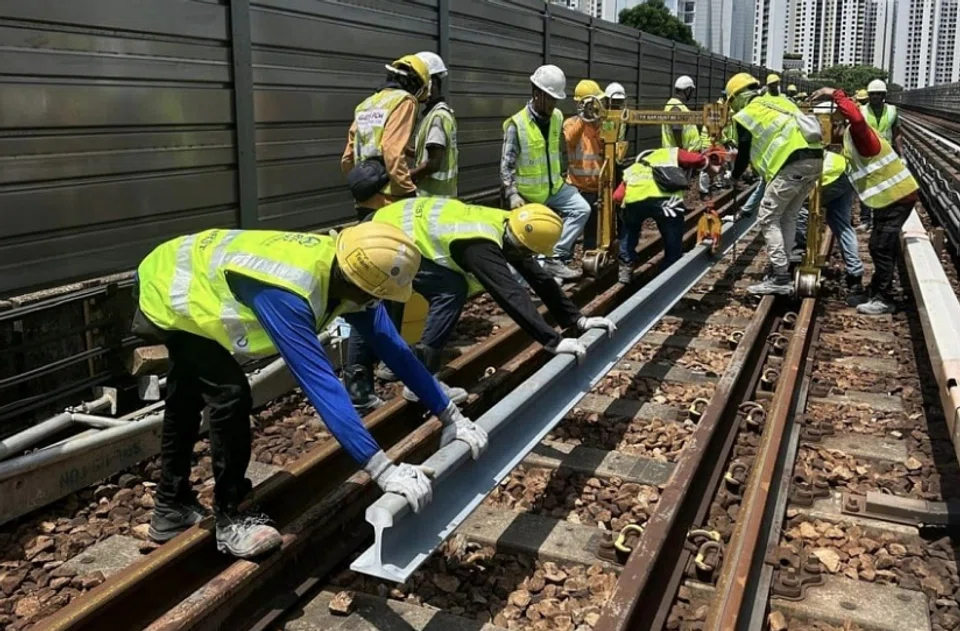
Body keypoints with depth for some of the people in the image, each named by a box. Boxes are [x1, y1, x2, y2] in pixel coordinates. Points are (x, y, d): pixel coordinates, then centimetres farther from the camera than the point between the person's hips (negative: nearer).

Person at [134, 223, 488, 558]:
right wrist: (383, 471, -51)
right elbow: (321, 384, -49)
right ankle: (230, 520, 1)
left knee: (187, 399, 21)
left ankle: (172, 510, 40)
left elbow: (392, 347, -16)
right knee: (230, 395, -19)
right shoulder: (285, 293, -44)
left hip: (191, 283, 9)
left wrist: (450, 417, -16)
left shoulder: (344, 268, -21)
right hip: (167, 293, -8)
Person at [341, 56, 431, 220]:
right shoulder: (404, 100, -3)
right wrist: (410, 192, -16)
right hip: (388, 202, -8)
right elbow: (393, 153, -18)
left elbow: (347, 159, 19)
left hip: (365, 201, 8)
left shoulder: (366, 104, 20)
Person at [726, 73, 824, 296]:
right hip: (815, 158, 8)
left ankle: (780, 278, -4)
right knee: (787, 217, 18)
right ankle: (781, 269, 21)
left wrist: (734, 176, 29)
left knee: (768, 218, 0)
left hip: (793, 163, -8)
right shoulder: (778, 101, 26)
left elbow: (744, 153, 11)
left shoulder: (745, 115, 5)